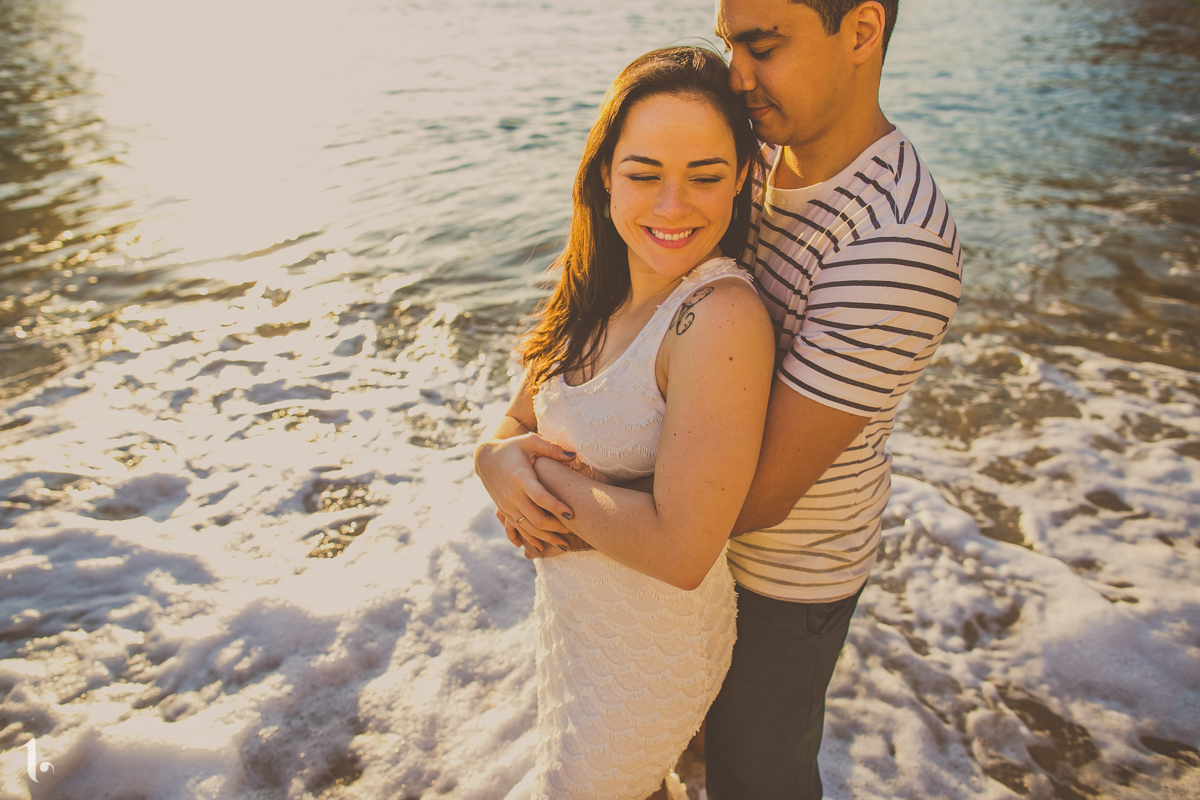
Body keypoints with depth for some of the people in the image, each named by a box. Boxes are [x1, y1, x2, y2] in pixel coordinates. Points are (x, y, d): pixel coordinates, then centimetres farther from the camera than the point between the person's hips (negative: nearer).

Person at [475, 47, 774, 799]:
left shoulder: (722, 317, -31)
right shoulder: (601, 294, -7)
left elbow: (680, 552, -34)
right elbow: (515, 423, 1)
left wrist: (540, 472, -21)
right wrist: (504, 457, -22)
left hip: (651, 647, -7)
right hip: (570, 609, 7)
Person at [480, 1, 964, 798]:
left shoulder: (894, 253, -37)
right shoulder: (761, 161, -9)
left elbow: (762, 495, -33)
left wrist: (580, 528, -22)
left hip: (786, 565, -7)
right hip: (717, 496, 8)